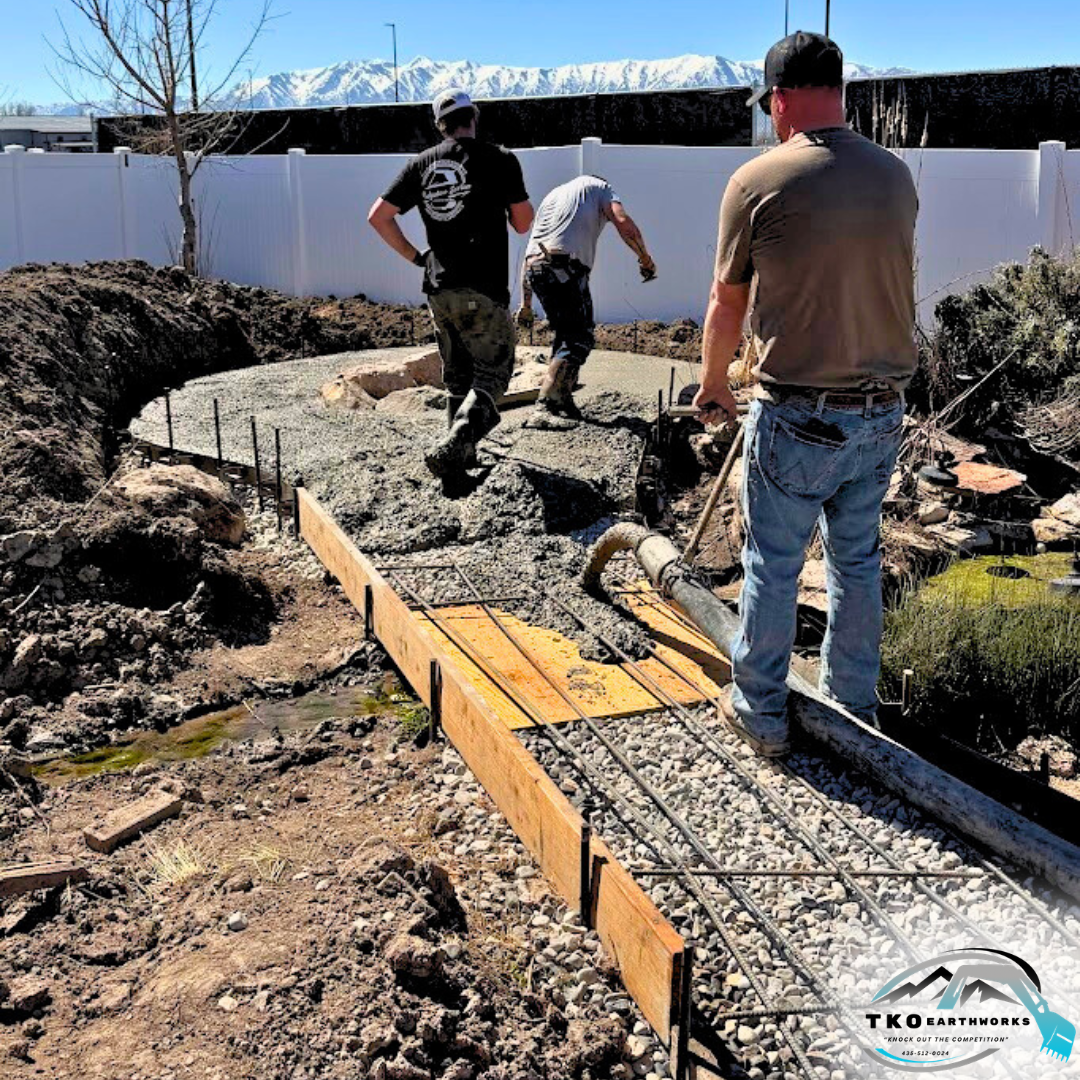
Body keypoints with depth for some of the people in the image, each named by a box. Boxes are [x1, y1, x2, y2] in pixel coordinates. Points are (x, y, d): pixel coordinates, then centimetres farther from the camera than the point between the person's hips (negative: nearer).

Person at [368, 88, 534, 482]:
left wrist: (414, 255, 13)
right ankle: (453, 446, -20)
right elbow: (523, 224, 2)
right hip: (483, 291, -5)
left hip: (439, 289, 5)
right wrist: (516, 200, 21)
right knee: (491, 376, 1)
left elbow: (378, 217, 6)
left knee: (457, 378, 18)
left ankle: (461, 455, 22)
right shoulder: (499, 159, -3)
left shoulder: (421, 164, 9)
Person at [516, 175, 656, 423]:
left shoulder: (553, 195, 35)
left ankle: (564, 402, 17)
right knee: (580, 339, -6)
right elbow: (624, 223, -1)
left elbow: (529, 253, 29)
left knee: (565, 333, 20)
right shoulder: (599, 187, 20)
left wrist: (526, 303, 28)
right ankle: (545, 406, -19)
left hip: (533, 267, 7)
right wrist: (645, 259, 11)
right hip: (565, 267, -7)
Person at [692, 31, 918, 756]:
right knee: (858, 563, 18)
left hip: (797, 417, -5)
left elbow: (727, 305, -1)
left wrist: (714, 387, 15)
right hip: (883, 412, 5)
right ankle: (855, 710, 32)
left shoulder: (759, 182, -11)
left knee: (773, 569, 9)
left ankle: (761, 716, 23)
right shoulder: (896, 177, 4)